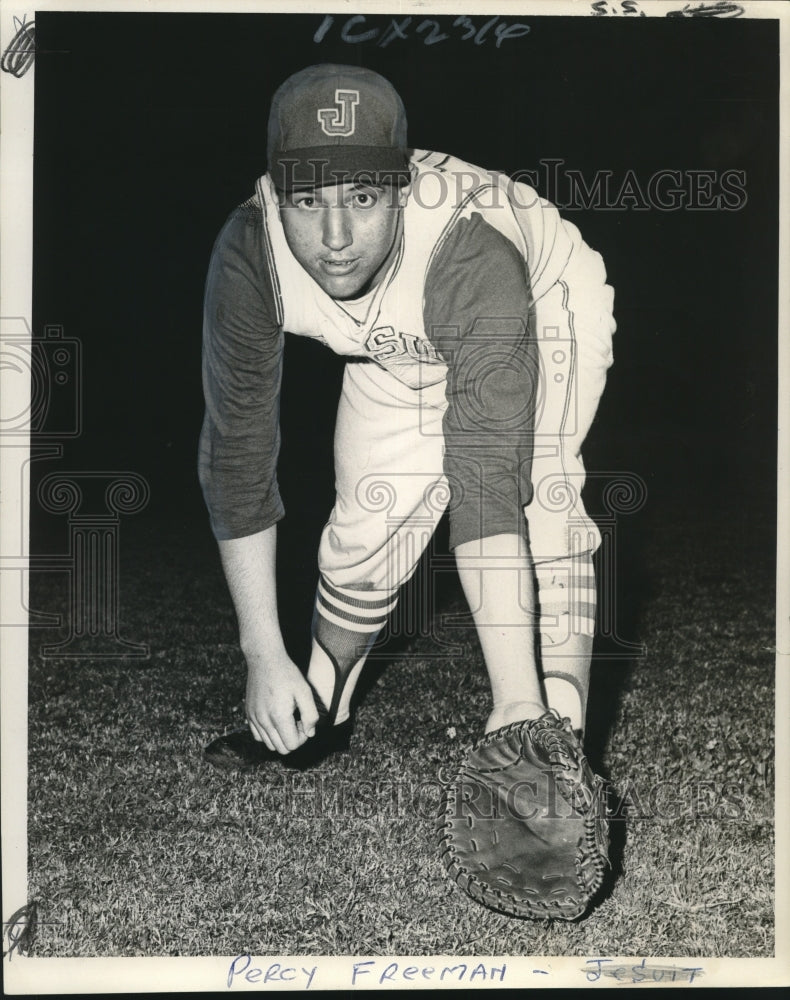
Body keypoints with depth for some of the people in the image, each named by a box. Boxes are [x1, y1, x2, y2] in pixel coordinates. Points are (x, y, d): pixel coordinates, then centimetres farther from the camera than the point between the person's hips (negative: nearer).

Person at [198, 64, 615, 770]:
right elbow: (237, 452, -24)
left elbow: (488, 484, -48)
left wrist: (517, 704, -54)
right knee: (367, 522, 1)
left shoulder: (476, 257, -44)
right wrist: (265, 657, -22)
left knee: (540, 504, -27)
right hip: (400, 350, 3)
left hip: (544, 309, -3)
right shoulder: (249, 253, -32)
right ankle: (319, 718, 26)